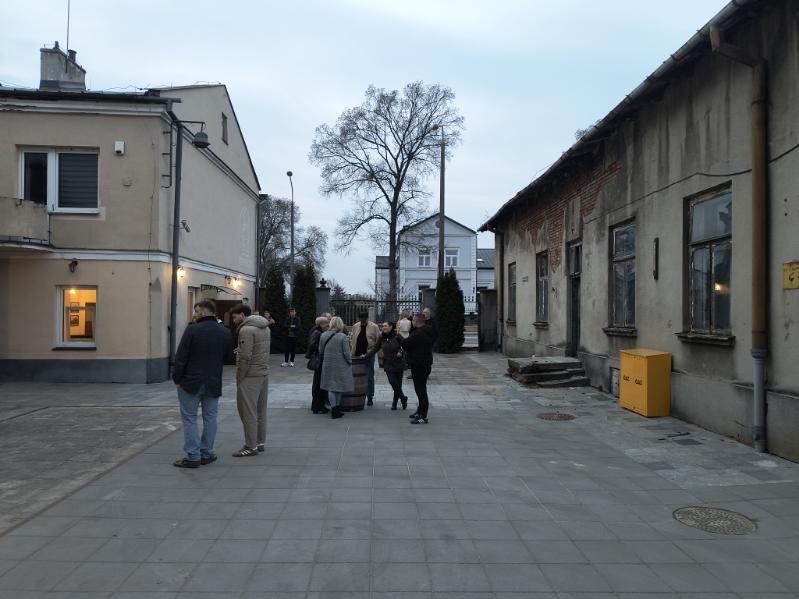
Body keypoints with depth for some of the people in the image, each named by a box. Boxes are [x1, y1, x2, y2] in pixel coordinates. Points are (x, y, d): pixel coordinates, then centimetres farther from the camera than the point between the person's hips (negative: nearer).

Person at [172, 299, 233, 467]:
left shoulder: (192, 330, -12)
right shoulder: (225, 333, 2)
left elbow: (181, 357, -12)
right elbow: (228, 356, 10)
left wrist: (176, 378, -2)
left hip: (191, 382, -4)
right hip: (214, 384, 4)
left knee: (189, 418, 5)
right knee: (210, 418, 13)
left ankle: (193, 456, 6)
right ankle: (206, 454, 18)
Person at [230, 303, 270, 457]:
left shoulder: (246, 330, -15)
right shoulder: (265, 328, 13)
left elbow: (245, 357, -19)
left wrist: (239, 377, -10)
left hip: (250, 376, -9)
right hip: (264, 374, 9)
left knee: (248, 411, -1)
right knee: (260, 410, 15)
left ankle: (251, 446, 3)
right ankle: (260, 442, 23)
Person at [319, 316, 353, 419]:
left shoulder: (323, 336, -1)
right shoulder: (342, 337, -15)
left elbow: (320, 351, 8)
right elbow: (346, 353, -13)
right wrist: (350, 362, 4)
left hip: (327, 365, 3)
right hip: (340, 366, -3)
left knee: (331, 387, 10)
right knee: (339, 387, 11)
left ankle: (334, 409, 10)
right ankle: (337, 408, 20)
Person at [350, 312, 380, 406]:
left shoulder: (374, 327, -4)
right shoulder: (355, 326, 7)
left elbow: (378, 342, -4)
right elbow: (352, 339, 13)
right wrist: (352, 350, 6)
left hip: (369, 356, -3)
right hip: (356, 356, 3)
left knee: (369, 378, 2)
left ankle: (370, 398, 11)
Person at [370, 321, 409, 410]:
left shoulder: (397, 336, -10)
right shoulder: (381, 337, 1)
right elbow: (375, 348, 8)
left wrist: (401, 352, -19)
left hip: (398, 363, -2)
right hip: (388, 364, 2)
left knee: (398, 384, 4)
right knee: (393, 383, -8)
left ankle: (395, 403, 22)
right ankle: (403, 398, 15)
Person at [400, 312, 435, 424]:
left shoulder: (418, 334, -22)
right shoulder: (427, 332, 12)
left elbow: (405, 344, -20)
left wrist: (398, 337, -2)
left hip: (419, 366, -11)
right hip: (426, 364, 11)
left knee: (420, 390, -7)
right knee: (421, 389, 20)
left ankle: (423, 417, -4)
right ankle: (420, 412, 32)